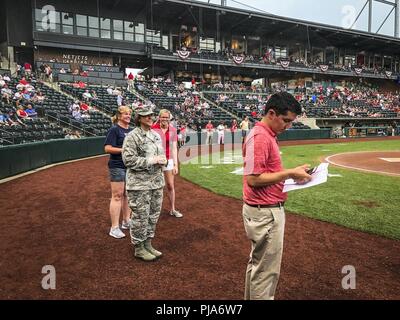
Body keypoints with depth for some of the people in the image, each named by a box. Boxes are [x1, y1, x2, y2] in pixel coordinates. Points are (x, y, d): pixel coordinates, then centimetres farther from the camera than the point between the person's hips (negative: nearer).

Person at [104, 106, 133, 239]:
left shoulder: (131, 131, 15)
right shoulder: (114, 130, -7)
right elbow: (107, 148, -15)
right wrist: (124, 150, -21)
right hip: (117, 166, -8)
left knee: (127, 194, 14)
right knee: (117, 195, -6)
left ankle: (126, 221, 28)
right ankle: (114, 228, 1)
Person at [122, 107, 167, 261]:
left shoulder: (156, 135, 13)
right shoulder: (132, 136, -11)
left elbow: (162, 154, 23)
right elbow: (128, 159, -18)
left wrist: (163, 160, -1)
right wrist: (150, 161, -20)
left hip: (157, 181, 8)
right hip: (139, 183, -8)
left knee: (153, 215, 15)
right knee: (140, 216, 1)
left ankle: (148, 245, 31)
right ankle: (138, 248, 19)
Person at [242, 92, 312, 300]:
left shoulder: (267, 135, 12)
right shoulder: (260, 137, -20)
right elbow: (253, 179, -25)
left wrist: (291, 173, 6)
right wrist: (289, 173, -19)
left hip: (266, 210, 11)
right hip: (265, 213, -11)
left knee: (258, 262, 24)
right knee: (267, 269, 4)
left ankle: (252, 297, 41)